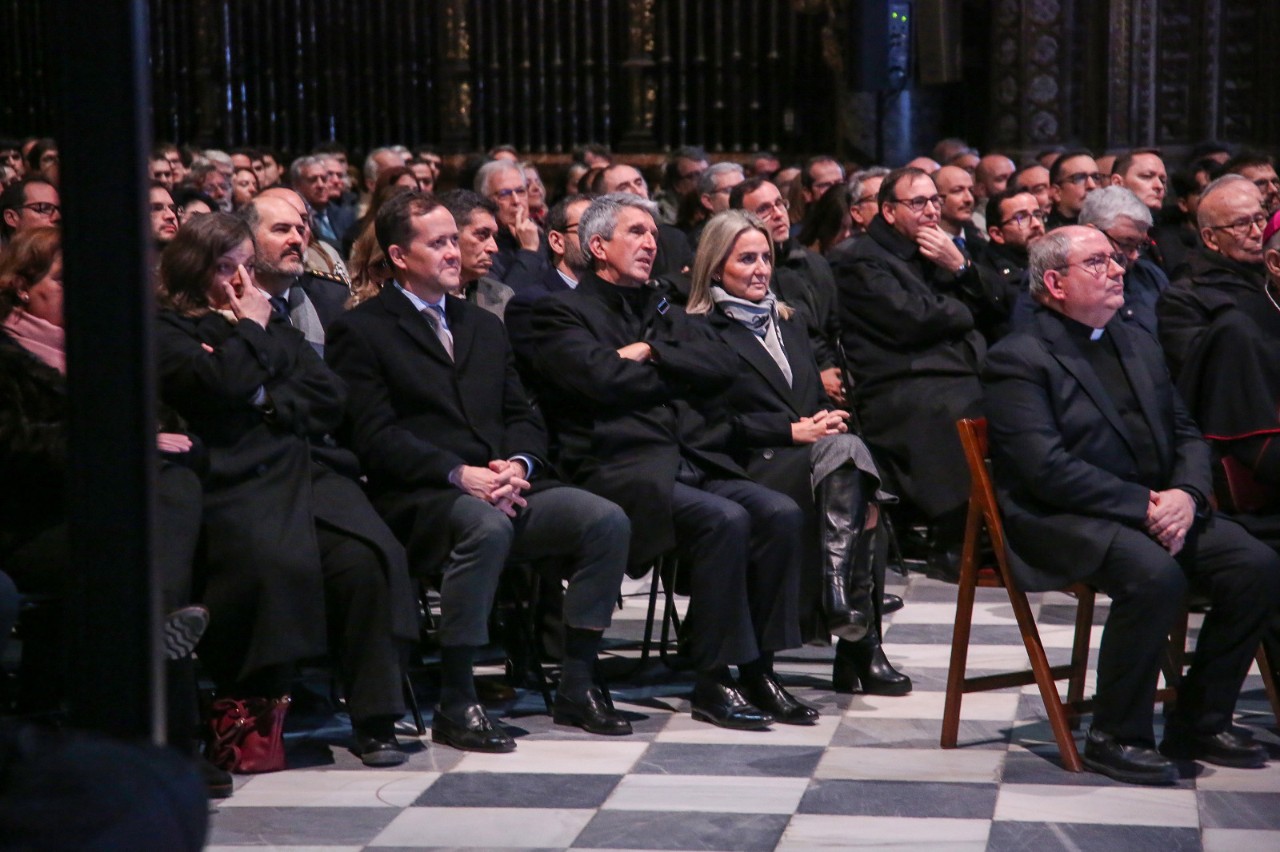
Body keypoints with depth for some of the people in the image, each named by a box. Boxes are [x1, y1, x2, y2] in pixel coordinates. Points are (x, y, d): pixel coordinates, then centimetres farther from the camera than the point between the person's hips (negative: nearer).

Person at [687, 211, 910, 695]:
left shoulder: (788, 324, 30)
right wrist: (793, 432, -13)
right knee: (845, 452, -33)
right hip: (753, 470, -6)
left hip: (815, 453, 6)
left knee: (844, 450, -31)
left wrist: (828, 420, 1)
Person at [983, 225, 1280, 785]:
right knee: (1155, 576, -34)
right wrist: (1143, 507, -20)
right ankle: (1115, 737, -17)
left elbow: (1186, 434, 16)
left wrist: (1186, 495, -7)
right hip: (1060, 519, -8)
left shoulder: (1139, 346, 18)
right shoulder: (1016, 360, -7)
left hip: (1156, 509, 8)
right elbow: (1048, 468, -17)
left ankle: (1199, 722, 2)